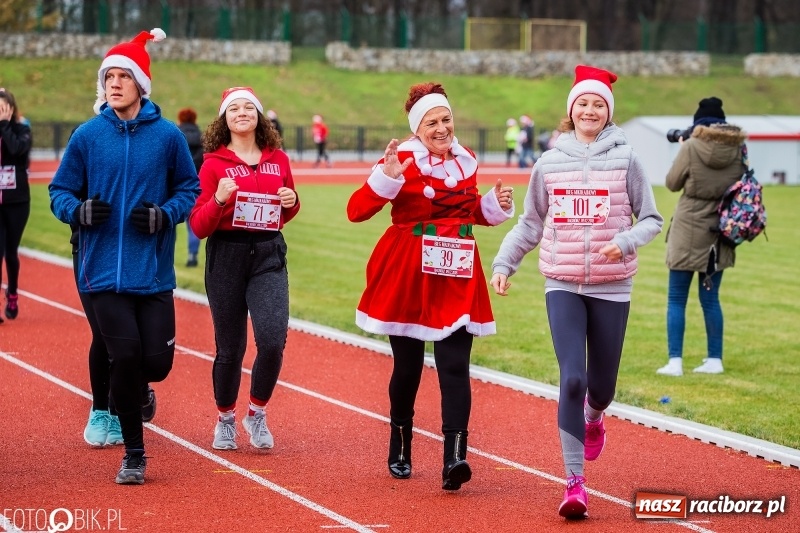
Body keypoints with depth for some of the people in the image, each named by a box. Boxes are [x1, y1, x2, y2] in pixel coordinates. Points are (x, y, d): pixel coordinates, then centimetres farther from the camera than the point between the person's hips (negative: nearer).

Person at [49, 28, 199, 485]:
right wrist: (79, 210, -14)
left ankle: (132, 390, 35)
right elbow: (60, 191, 8)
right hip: (105, 271, 0)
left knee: (156, 361, -4)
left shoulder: (168, 135, 0)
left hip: (153, 272, 0)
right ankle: (134, 455, 10)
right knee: (124, 357, -7)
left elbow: (190, 189, 8)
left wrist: (163, 215, -11)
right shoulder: (87, 135, 1)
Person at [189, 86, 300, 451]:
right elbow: (198, 227, -5)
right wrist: (218, 200, -22)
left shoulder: (278, 159, 7)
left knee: (273, 340, -14)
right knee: (230, 348, 6)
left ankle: (257, 413, 10)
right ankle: (225, 420, 29)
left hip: (268, 256, 2)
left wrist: (291, 202, 0)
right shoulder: (214, 163, -3)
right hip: (226, 256, -2)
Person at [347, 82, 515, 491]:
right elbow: (356, 211, -16)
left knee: (455, 367, -9)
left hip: (457, 278, 3)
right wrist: (387, 177, -29)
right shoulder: (403, 160, -8)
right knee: (407, 366, 9)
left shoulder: (465, 161, 9)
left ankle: (454, 458, -16)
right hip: (407, 277, -3)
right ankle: (400, 450, 30)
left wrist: (495, 205, 5)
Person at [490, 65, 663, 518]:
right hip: (563, 286, 0)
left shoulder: (625, 159, -1)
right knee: (572, 379, -13)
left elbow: (651, 219, 1)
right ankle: (575, 483, -9)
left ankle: (593, 419, 47)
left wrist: (626, 242, -18)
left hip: (612, 288, 0)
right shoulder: (549, 163, 5)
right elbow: (531, 224, 14)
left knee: (602, 385, 8)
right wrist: (503, 263, 3)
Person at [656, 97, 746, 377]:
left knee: (676, 299, 3)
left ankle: (675, 361, -3)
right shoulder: (738, 148, -3)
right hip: (719, 232, 4)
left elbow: (673, 183, -1)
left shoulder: (691, 148, -14)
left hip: (688, 232, -4)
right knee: (710, 298, 14)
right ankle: (714, 360, 15)